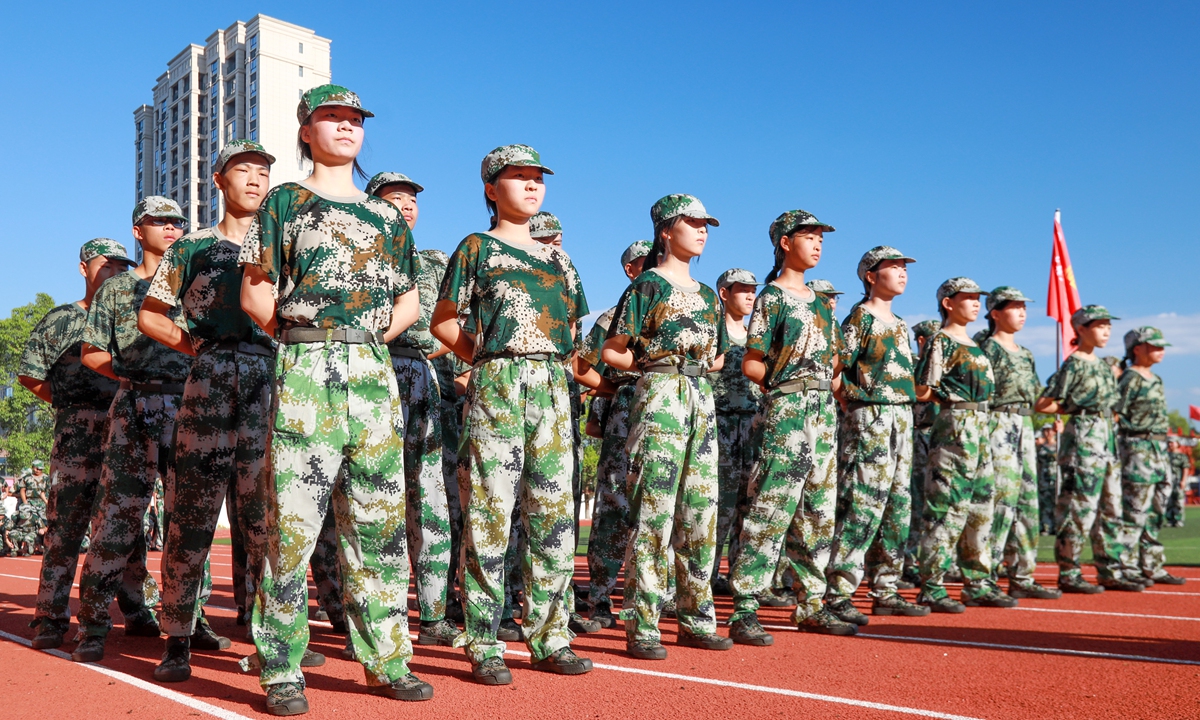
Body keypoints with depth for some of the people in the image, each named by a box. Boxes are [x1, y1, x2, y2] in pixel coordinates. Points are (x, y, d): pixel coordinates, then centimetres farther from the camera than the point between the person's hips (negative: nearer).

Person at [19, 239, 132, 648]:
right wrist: (71, 403, 3)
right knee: (65, 525, -6)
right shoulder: (63, 319, 7)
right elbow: (29, 374, 6)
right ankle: (51, 618, -1)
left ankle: (136, 611, 13)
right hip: (78, 432, -4)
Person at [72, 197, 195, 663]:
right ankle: (93, 623, -2)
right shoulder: (117, 288, 14)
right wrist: (133, 374, -1)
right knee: (119, 512, -8)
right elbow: (91, 353, 12)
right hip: (136, 406, -2)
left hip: (190, 405, 3)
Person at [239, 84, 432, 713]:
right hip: (305, 371, -4)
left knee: (379, 520, 4)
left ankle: (386, 660, 11)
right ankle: (281, 672, 1)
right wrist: (306, 342, -1)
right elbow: (255, 293, 3)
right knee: (291, 523, -6)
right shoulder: (284, 202, 9)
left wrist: (373, 338, 9)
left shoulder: (387, 217, 20)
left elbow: (409, 300, 22)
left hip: (374, 371, 4)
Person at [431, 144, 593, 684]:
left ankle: (549, 638, 11)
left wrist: (555, 369, 13)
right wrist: (489, 359, 1)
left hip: (553, 387, 5)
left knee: (552, 513, 3)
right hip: (496, 385, -5)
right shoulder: (477, 248, 7)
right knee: (489, 512, -7)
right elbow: (443, 322, 5)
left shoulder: (556, 257, 21)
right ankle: (484, 647, -2)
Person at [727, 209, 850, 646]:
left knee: (819, 511, 10)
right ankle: (744, 610, -11)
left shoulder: (822, 301, 18)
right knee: (770, 510, -12)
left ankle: (810, 604, 19)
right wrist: (787, 382, 0)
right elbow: (750, 365, -6)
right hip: (786, 411, -8)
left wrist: (827, 386, 6)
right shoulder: (773, 298, -3)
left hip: (823, 411, 8)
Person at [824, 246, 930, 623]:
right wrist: (858, 400, -11)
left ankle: (885, 591, 16)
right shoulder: (860, 317, -6)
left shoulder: (899, 323, 19)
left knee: (897, 507, 9)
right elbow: (838, 370, -12)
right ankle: (837, 594, -9)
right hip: (868, 418, -9)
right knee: (862, 504, -13)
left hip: (901, 418, 9)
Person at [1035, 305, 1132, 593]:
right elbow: (1042, 405, -14)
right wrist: (1073, 410, -3)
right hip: (1082, 439, -9)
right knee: (1079, 509, -7)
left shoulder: (1103, 365, 15)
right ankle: (1068, 575, 0)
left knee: (1111, 509, 11)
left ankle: (1110, 572, 18)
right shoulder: (1073, 366, -10)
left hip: (1106, 437, 9)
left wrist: (1105, 415, 9)